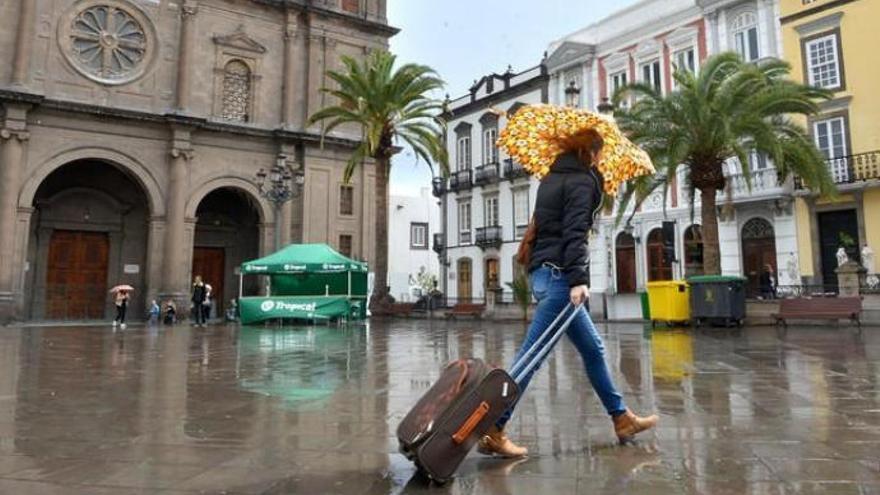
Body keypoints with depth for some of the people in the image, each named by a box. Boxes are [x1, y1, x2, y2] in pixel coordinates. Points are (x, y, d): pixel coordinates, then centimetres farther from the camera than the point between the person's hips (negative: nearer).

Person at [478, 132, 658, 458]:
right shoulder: (582, 181, -7)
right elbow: (574, 233, -18)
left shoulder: (552, 178, 18)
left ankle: (622, 419, 27)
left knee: (593, 348, 16)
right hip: (560, 275, -10)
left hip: (544, 272, 10)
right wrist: (578, 280, -23)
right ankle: (492, 430, -7)